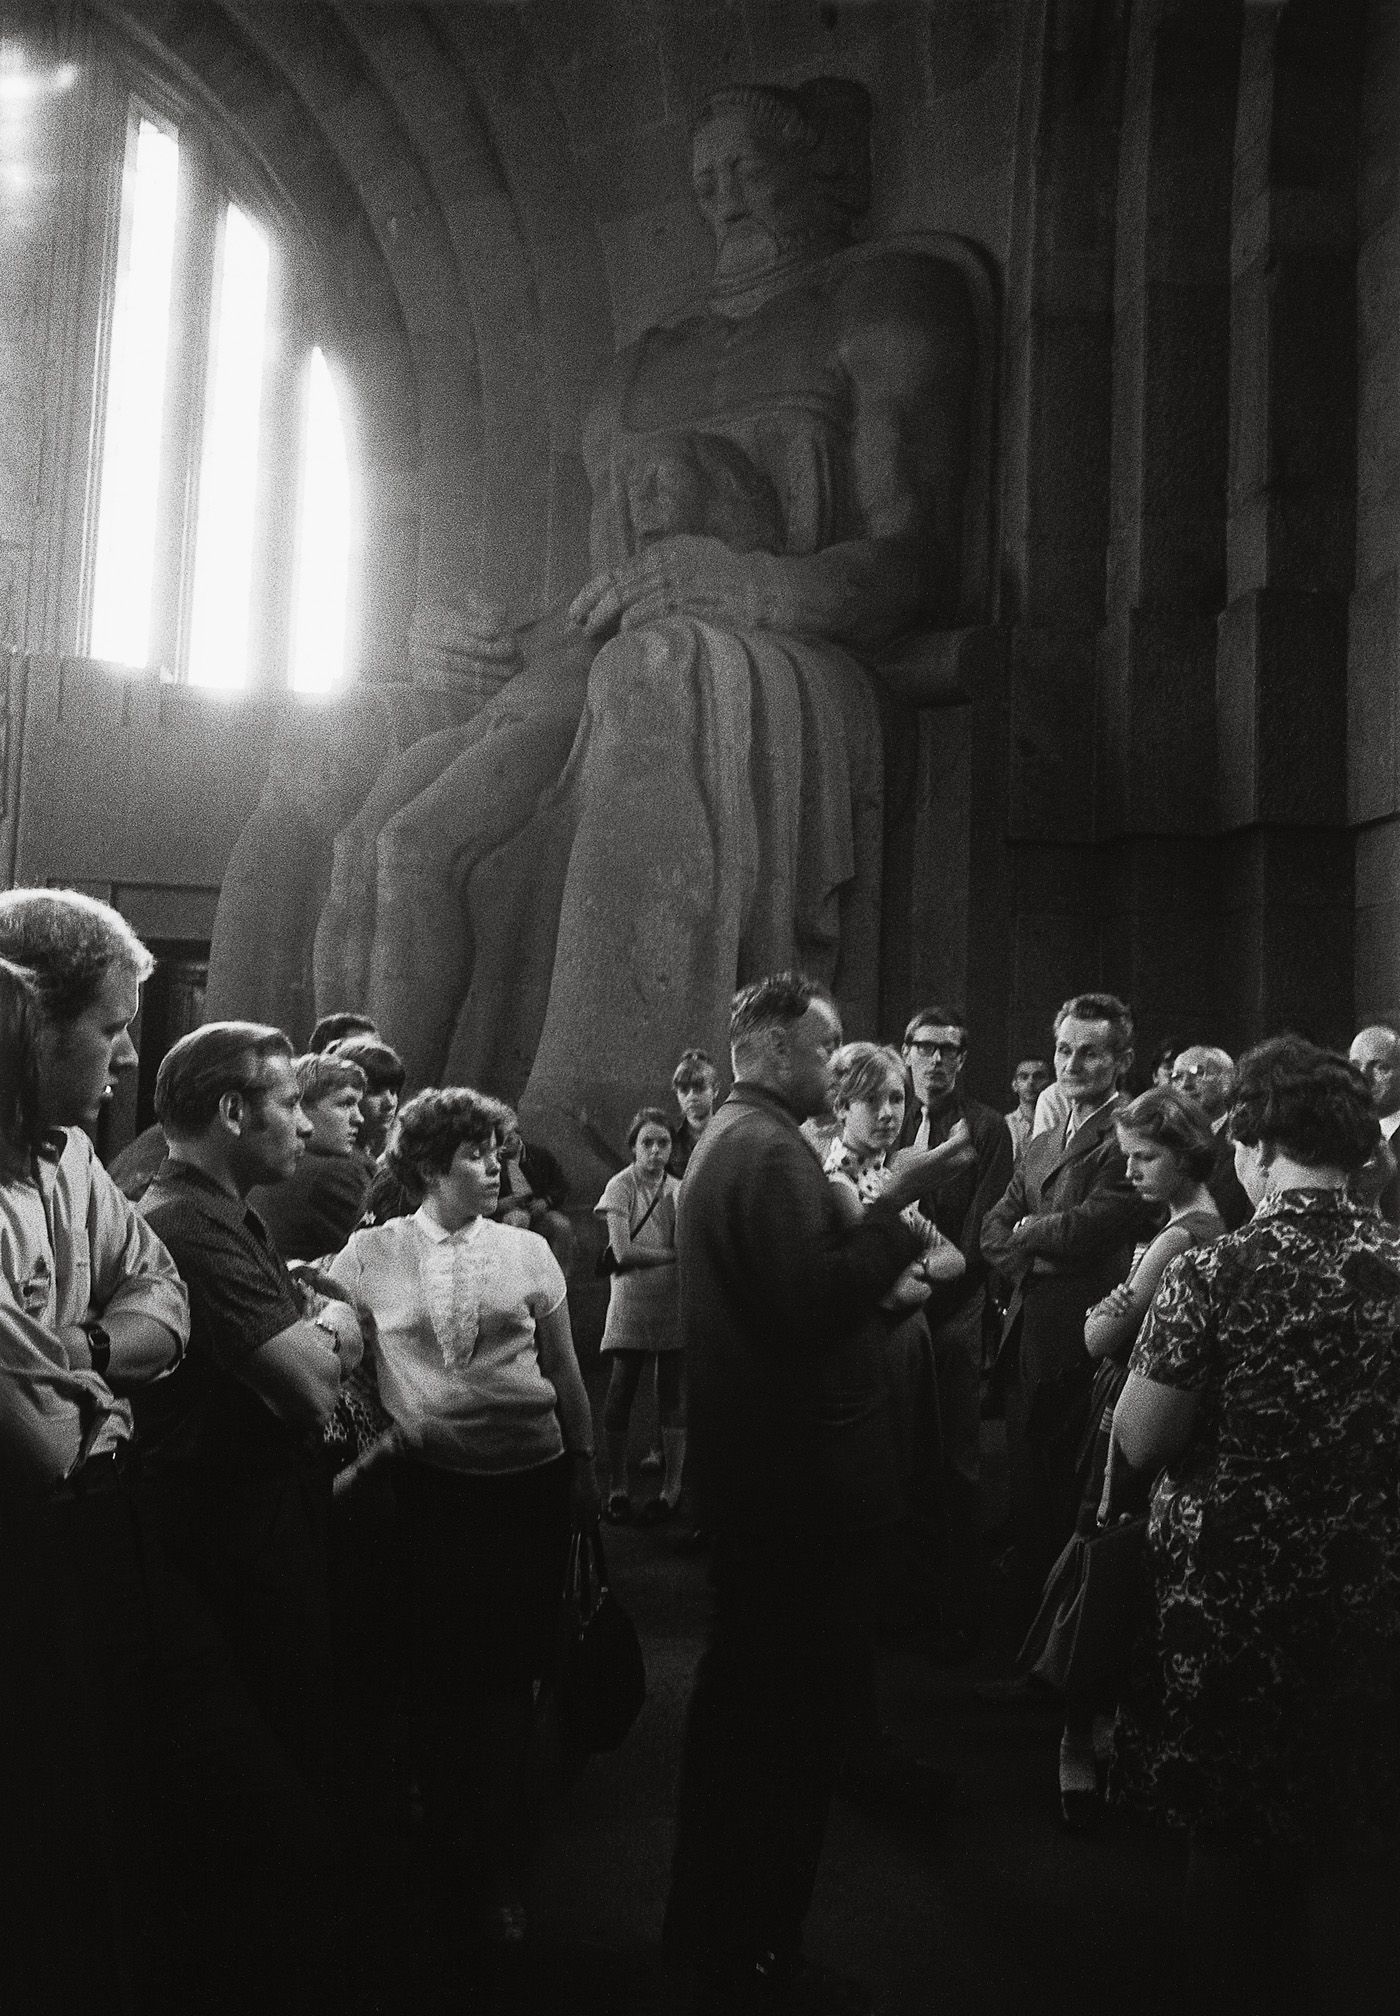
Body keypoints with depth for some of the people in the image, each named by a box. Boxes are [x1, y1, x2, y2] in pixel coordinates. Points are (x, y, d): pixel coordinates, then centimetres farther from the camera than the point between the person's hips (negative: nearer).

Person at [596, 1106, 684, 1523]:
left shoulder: (678, 1189, 6)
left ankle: (672, 1486, 19)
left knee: (673, 1398, 7)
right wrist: (672, 1254, -13)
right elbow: (622, 1252, -16)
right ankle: (616, 1486, 17)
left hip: (674, 1307, 3)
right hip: (631, 1308, -3)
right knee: (620, 1395, 3)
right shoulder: (621, 1186, -6)